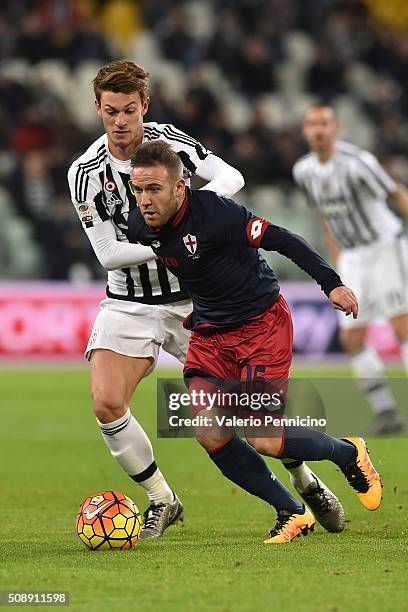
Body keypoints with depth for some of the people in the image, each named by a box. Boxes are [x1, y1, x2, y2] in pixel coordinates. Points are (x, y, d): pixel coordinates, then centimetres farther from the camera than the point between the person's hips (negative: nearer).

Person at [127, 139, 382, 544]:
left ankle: (349, 454, 19)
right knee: (211, 436, -11)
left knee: (263, 440, -12)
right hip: (209, 332, 6)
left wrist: (331, 283, -22)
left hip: (263, 324, -6)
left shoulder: (214, 213, -27)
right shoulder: (139, 226, -7)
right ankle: (293, 514, 6)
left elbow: (280, 239, -21)